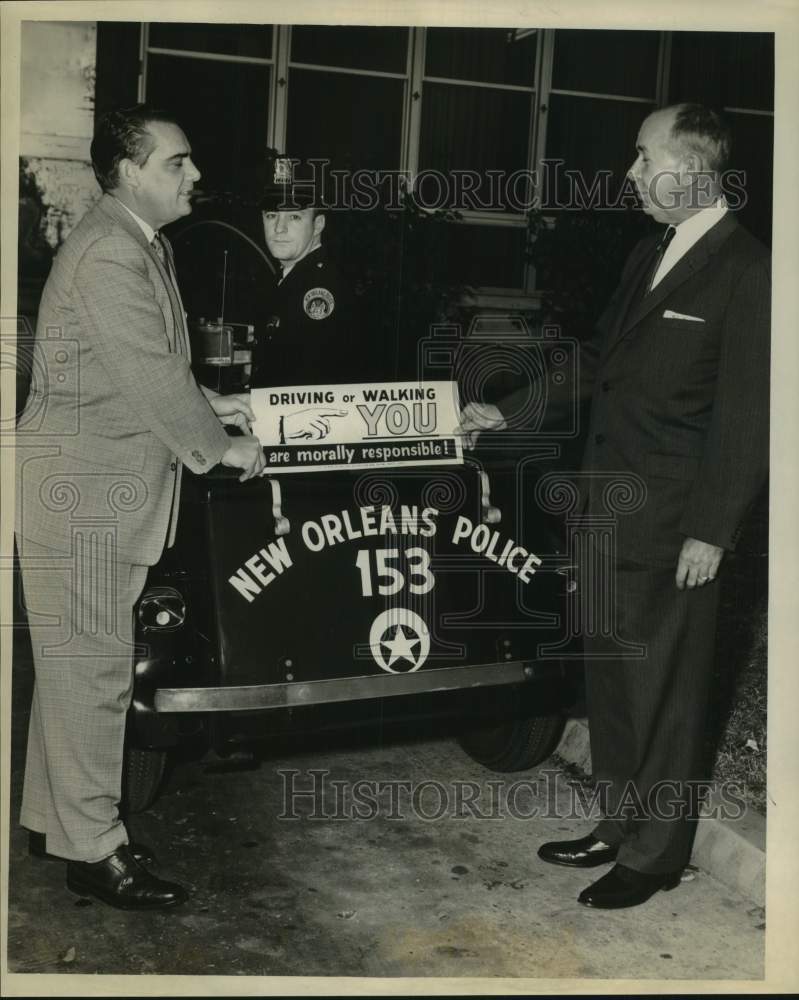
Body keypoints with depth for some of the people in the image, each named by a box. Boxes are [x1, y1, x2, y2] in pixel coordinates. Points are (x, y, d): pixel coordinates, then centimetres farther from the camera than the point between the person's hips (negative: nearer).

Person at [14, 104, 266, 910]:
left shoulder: (140, 244, 15)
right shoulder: (109, 254, -19)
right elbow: (151, 378, -22)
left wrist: (204, 406, 10)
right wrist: (221, 447, -11)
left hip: (106, 486, 10)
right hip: (81, 487, -10)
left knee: (77, 661, 16)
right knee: (92, 666, -3)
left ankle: (53, 817, 29)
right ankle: (92, 848, 9)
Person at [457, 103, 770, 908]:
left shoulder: (748, 274, -12)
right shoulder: (648, 256, 13)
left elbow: (746, 414, -14)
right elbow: (596, 362, 20)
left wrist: (710, 531, -15)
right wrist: (506, 413, 17)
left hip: (669, 526, -8)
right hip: (607, 509, 8)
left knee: (664, 692, 5)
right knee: (609, 678, 16)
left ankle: (654, 854, 22)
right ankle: (618, 827, 33)